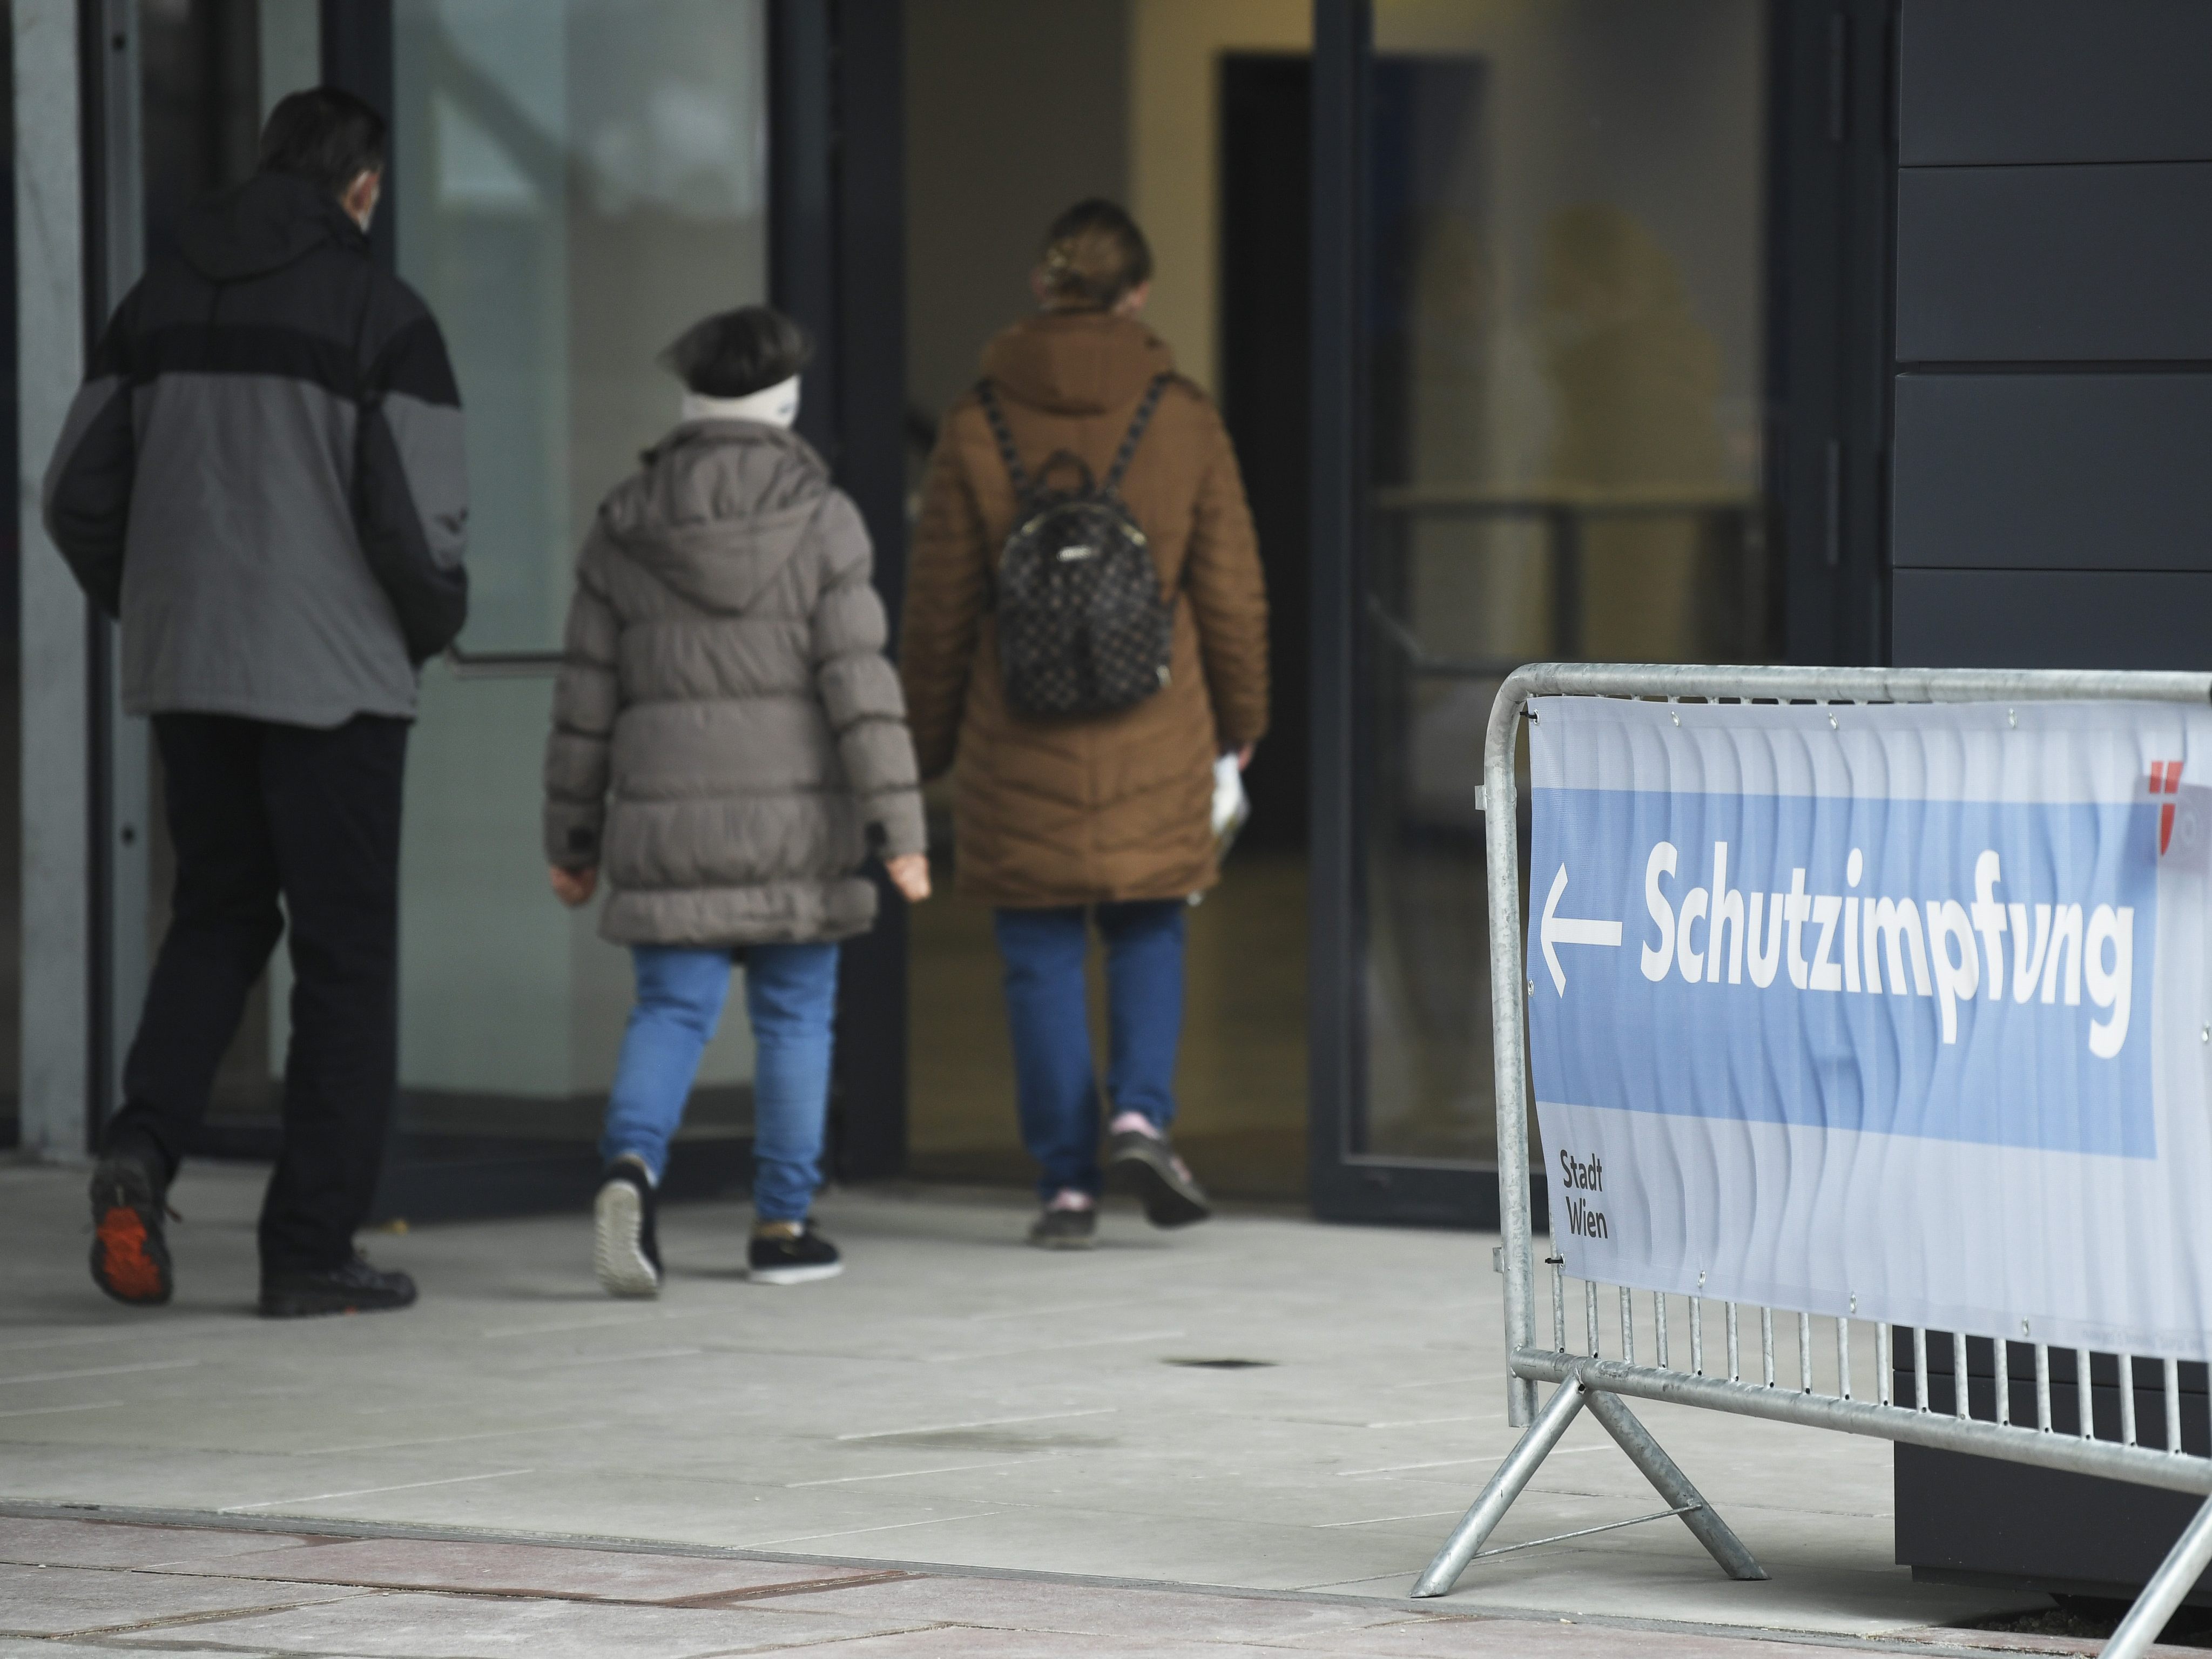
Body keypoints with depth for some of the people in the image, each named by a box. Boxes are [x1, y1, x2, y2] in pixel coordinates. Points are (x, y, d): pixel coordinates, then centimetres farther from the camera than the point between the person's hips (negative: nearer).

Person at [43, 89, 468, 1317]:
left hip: (185, 669, 5)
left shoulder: (160, 303, 7)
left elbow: (78, 497, 7)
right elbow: (419, 525, -14)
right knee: (344, 953, 4)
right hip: (333, 682, -5)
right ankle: (311, 1249, 3)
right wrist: (431, 630, 6)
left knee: (218, 916, 20)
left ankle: (144, 1140, -4)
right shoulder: (382, 317, -8)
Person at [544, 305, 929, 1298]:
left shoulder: (626, 526, 4)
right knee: (796, 1014, 10)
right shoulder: (822, 521, -4)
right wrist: (899, 828, -7)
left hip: (668, 817, 2)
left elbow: (587, 698, 7)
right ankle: (783, 1224, 13)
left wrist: (572, 835, 14)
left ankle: (632, 1163, -24)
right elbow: (859, 684, -9)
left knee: (672, 1008, 2)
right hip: (796, 815, -1)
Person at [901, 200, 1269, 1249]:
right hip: (1153, 736, 1)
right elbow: (1230, 589, 3)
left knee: (1042, 961, 5)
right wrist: (1239, 718, 17)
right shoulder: (1182, 417, -2)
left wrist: (930, 740, 11)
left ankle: (1067, 1184, 5)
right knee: (1149, 931, 16)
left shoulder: (977, 426, -4)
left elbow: (941, 604, 0)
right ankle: (1141, 1111, -5)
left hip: (1020, 748, -1)